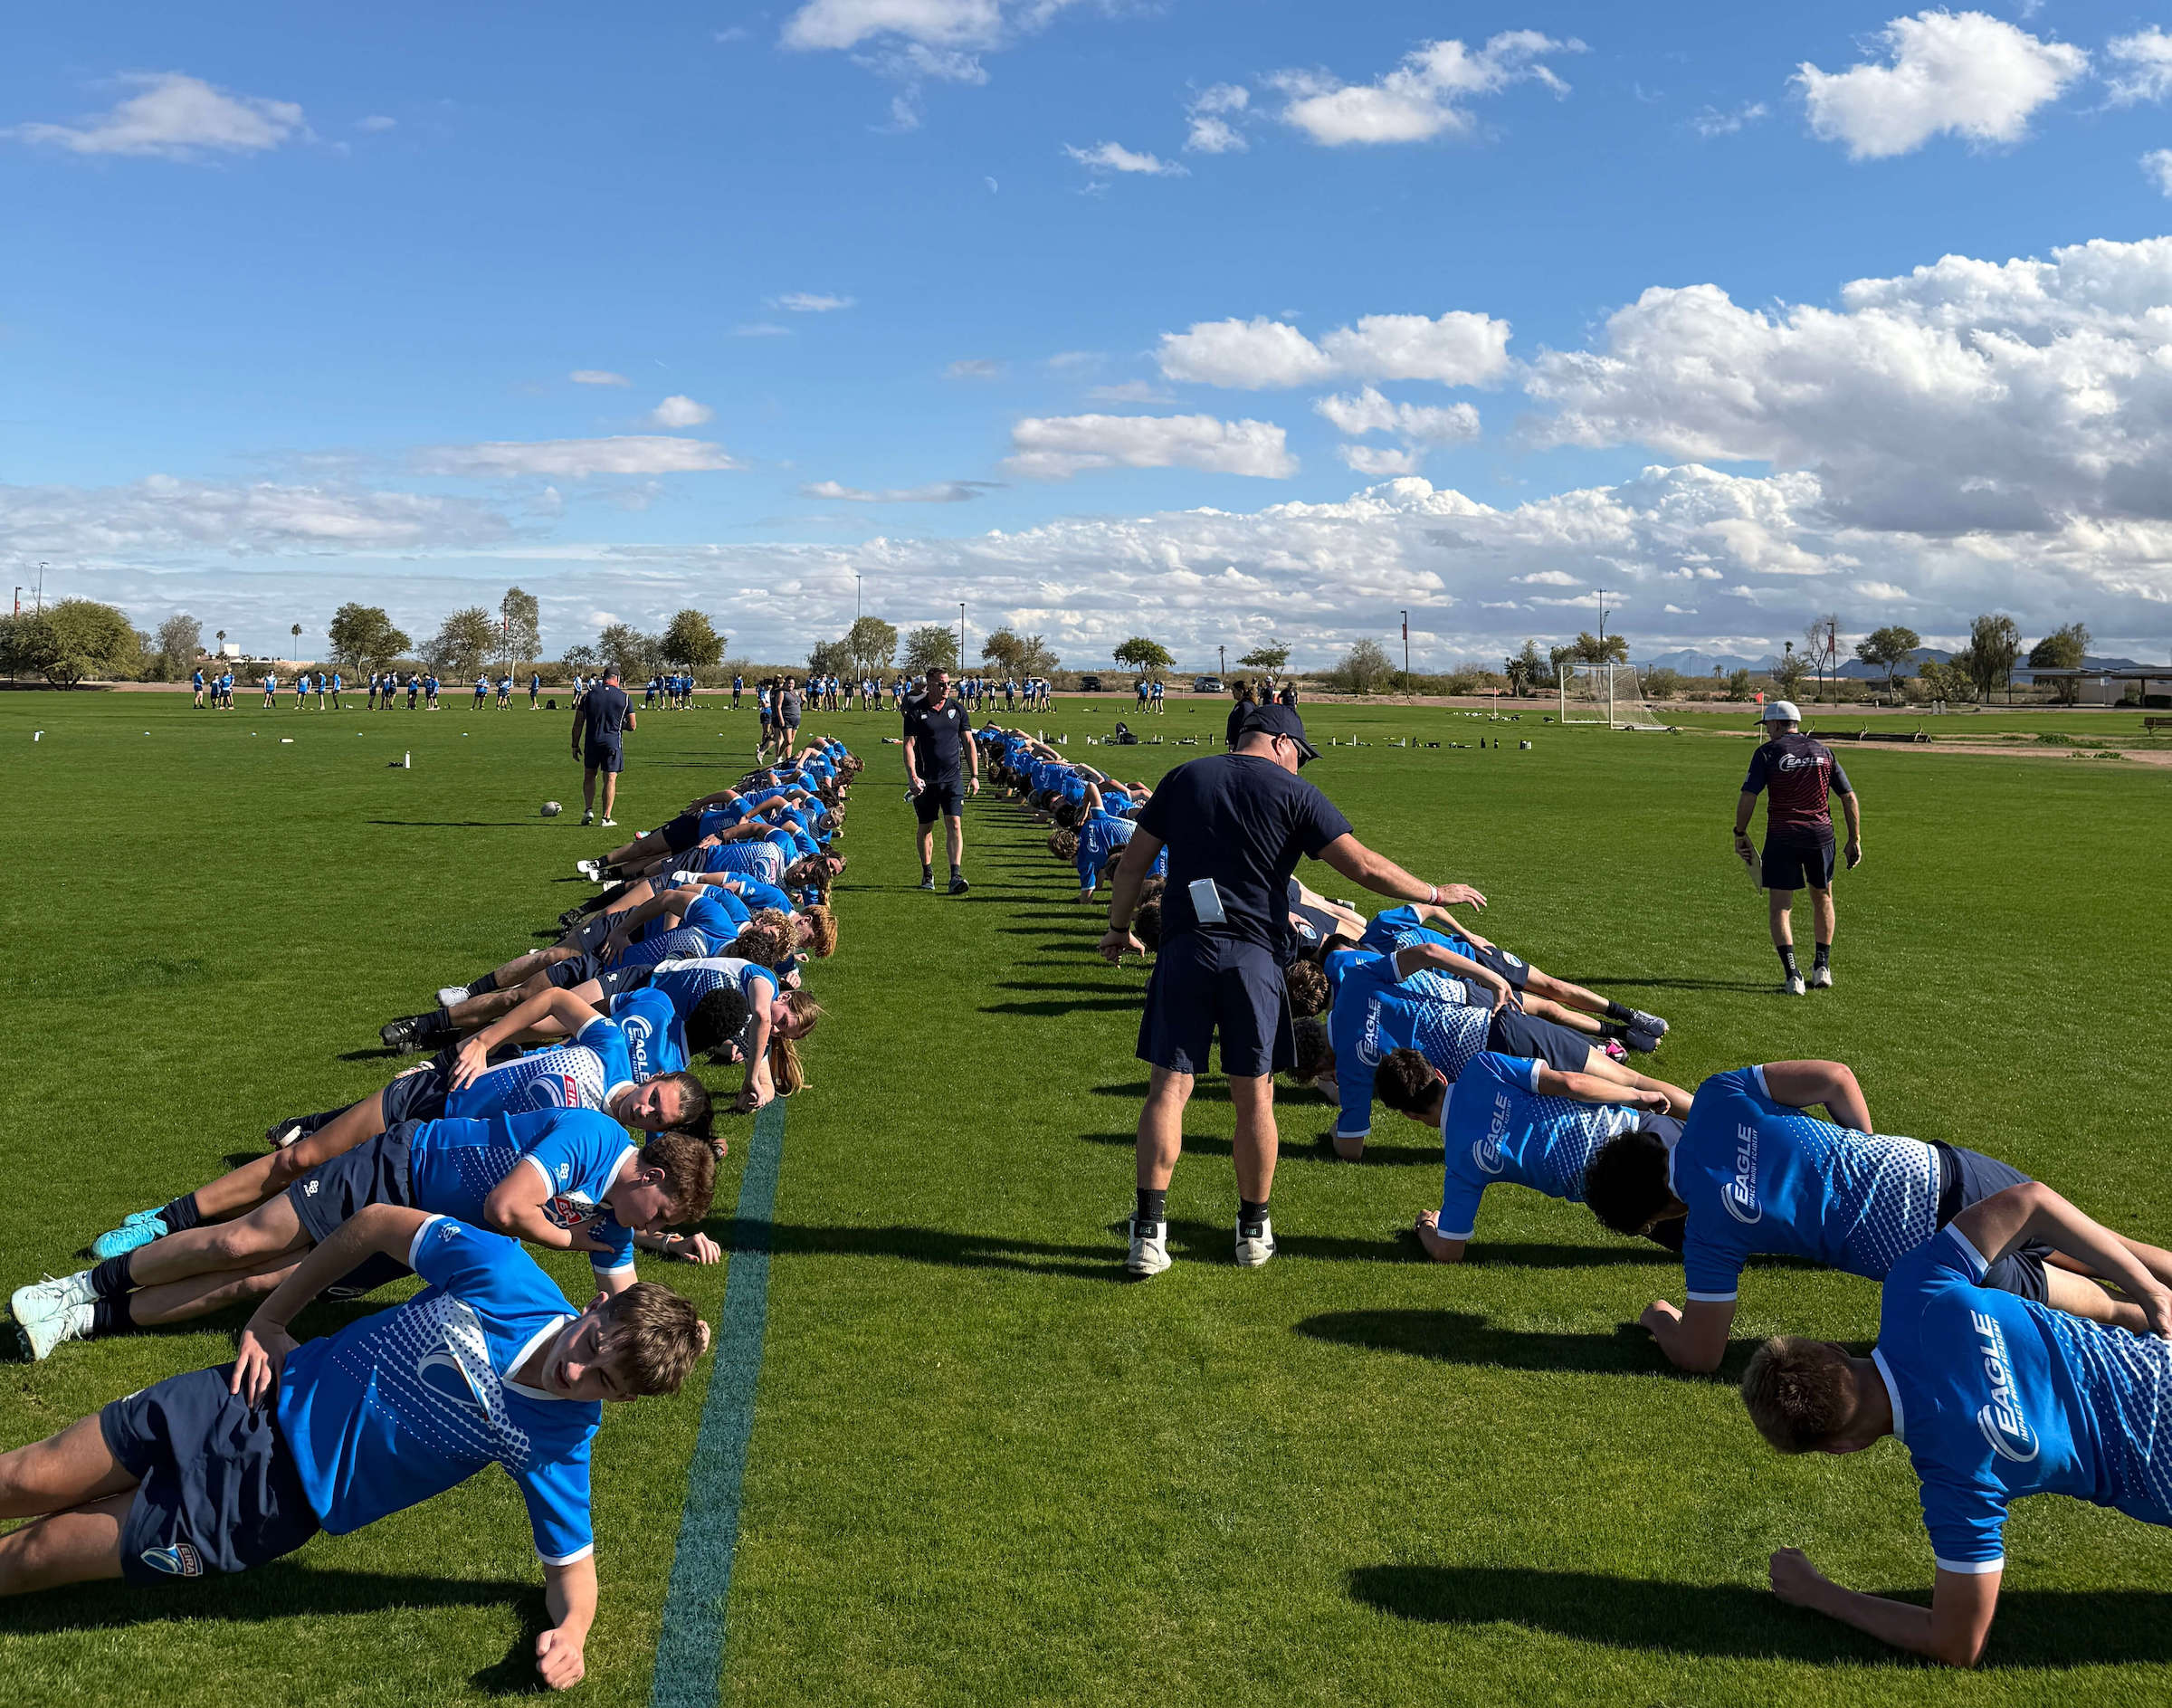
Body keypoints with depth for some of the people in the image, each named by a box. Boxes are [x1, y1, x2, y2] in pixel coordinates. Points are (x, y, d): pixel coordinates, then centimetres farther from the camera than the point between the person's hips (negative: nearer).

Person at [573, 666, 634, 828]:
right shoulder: (625, 698, -1)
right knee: (610, 779, 3)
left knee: (589, 776, 19)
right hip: (613, 742, -2)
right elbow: (632, 726, 0)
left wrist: (575, 745, 11)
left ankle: (588, 810, 6)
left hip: (592, 742, 2)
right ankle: (606, 817, 0)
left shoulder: (589, 695, 3)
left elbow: (578, 724, 4)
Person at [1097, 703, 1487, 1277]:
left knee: (1169, 1088, 2)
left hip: (1183, 949, 2)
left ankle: (1149, 1232, -3)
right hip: (1254, 955, -2)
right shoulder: (1294, 793, 2)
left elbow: (1133, 863, 12)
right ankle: (1254, 1230, 20)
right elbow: (1365, 867, -2)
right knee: (1254, 1096, 9)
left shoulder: (1183, 778, 11)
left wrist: (1119, 929, 26)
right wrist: (1436, 894, 11)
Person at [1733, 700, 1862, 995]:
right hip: (1821, 835, 4)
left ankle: (1792, 975, -11)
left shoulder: (1767, 752, -2)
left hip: (1782, 838, -4)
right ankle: (1822, 967, 27)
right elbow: (1850, 798, 9)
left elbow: (1748, 798, -10)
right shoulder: (1823, 751, 10)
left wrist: (1740, 834, 1)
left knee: (1780, 907, 2)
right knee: (1822, 899, 23)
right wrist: (1855, 839, 14)